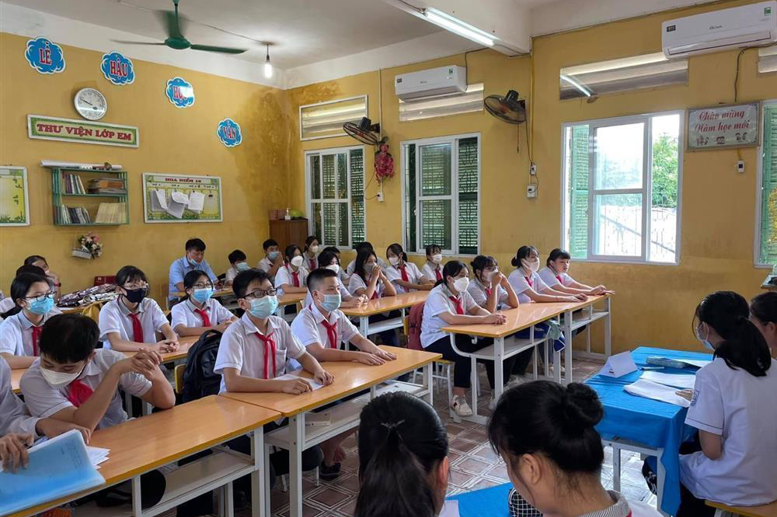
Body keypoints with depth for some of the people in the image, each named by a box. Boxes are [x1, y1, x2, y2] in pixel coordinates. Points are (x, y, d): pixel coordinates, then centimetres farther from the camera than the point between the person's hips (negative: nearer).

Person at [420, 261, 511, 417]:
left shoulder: (462, 293, 5)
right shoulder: (437, 295, -21)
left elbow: (476, 309, 0)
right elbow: (451, 319, -35)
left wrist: (493, 316, -24)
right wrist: (485, 319, -38)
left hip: (456, 336, 8)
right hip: (436, 340, -7)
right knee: (465, 352, -36)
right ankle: (458, 398, -20)